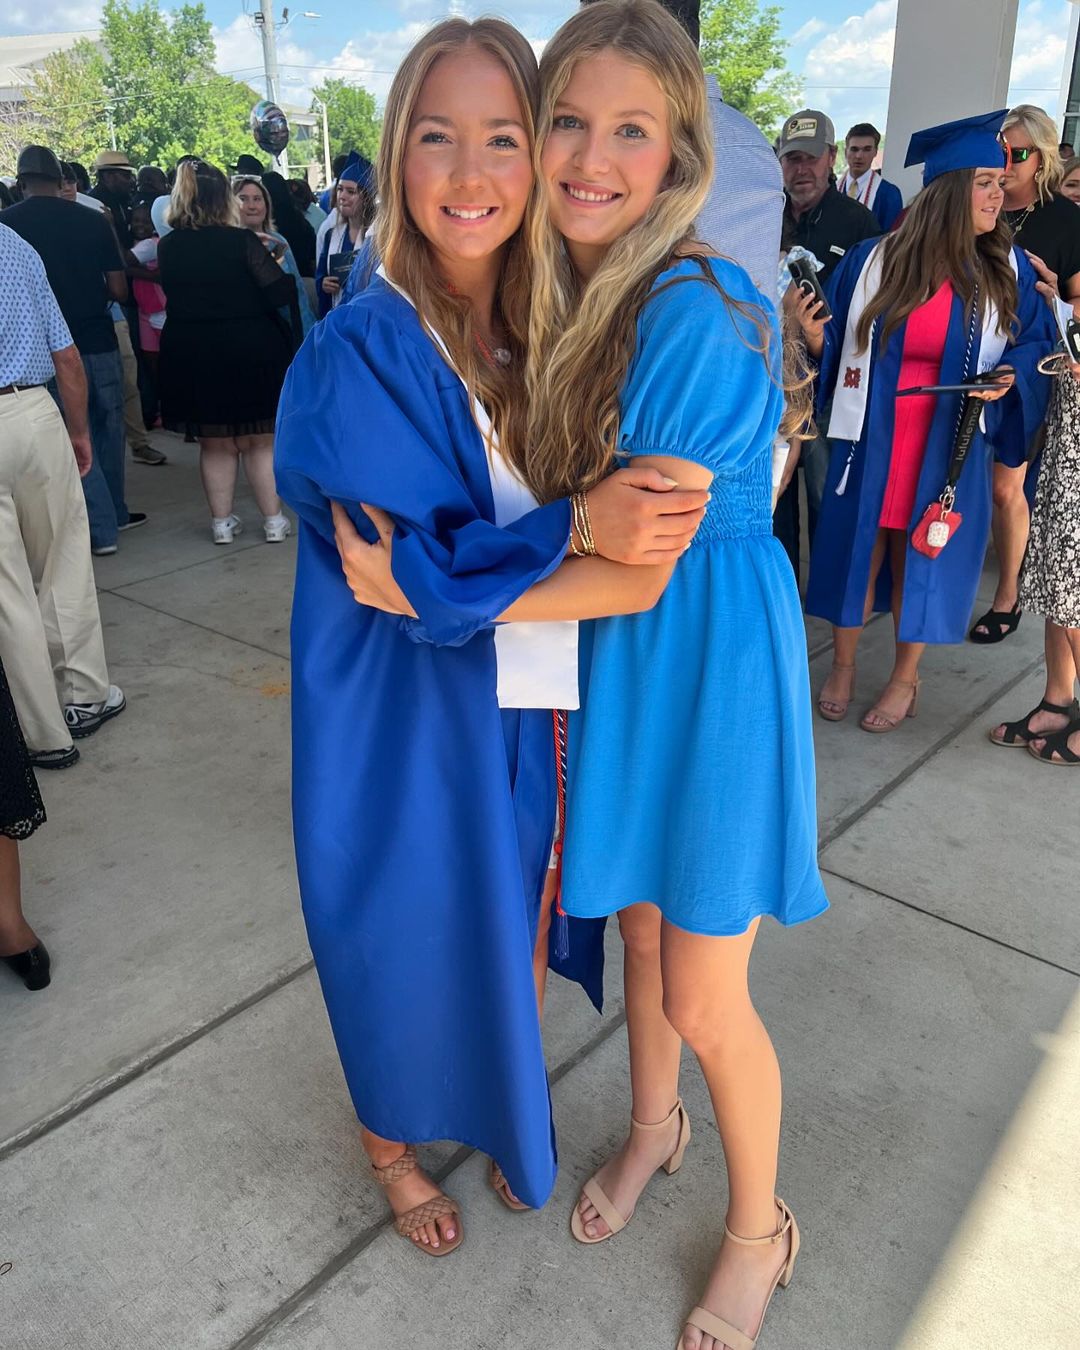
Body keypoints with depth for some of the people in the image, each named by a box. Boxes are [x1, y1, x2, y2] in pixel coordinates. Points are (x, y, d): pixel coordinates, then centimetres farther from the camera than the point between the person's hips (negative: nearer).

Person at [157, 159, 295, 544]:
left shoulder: (167, 247, -2)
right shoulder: (241, 241, -14)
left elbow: (173, 294, 10)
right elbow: (281, 293, -14)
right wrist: (275, 264, 5)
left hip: (192, 357, 3)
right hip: (249, 352, -3)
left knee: (214, 443, 14)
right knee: (260, 440, 9)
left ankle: (222, 522, 17)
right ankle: (273, 520, 12)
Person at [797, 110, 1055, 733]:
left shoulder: (1009, 270, 1)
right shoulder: (875, 260, -3)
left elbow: (1036, 343, 6)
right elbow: (837, 343, 3)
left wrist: (1008, 379, -14)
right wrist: (816, 339, -19)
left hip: (951, 444, 1)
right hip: (872, 437, 0)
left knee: (922, 555, 9)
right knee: (859, 546, 7)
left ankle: (906, 678, 27)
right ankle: (843, 667, 27)